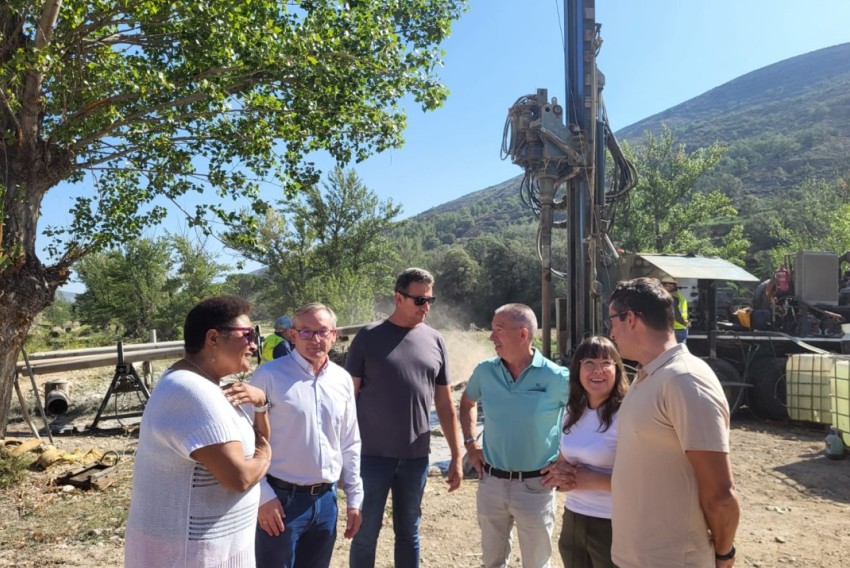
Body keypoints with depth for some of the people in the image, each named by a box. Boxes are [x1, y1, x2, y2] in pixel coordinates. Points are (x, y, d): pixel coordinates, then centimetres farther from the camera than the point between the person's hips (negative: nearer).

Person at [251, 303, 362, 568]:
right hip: (282, 500, -5)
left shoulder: (343, 379, 4)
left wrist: (354, 498, 10)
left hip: (326, 500, 5)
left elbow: (350, 444, 10)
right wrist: (263, 496, -11)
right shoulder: (269, 375, -12)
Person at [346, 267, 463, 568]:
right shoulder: (368, 337, -6)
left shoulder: (435, 341, 3)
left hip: (416, 457, 3)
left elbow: (445, 403, 8)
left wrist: (456, 455, 7)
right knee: (366, 533, 9)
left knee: (409, 532, 17)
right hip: (372, 455, -3)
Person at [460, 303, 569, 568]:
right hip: (491, 482, 3)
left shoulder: (557, 378, -16)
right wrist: (470, 443, 7)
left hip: (534, 486, -3)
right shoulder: (485, 371, -4)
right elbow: (467, 402, 16)